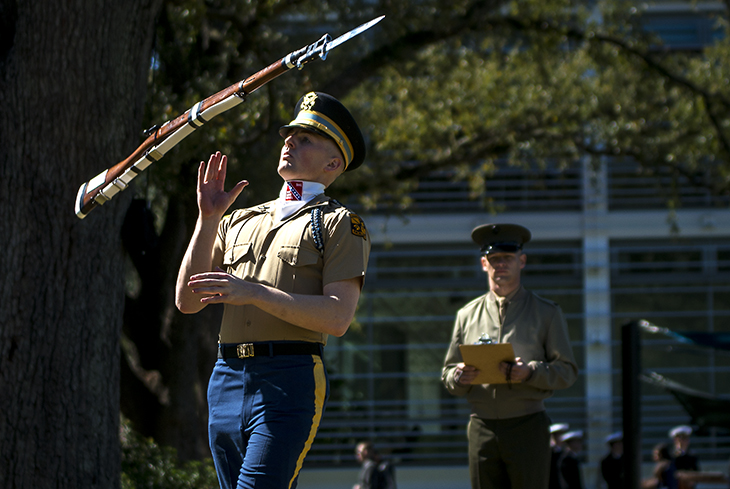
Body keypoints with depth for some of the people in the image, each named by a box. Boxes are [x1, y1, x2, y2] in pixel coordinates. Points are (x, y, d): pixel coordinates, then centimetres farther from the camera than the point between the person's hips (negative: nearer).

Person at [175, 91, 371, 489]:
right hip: (227, 379, 6)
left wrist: (252, 293, -16)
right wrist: (208, 218, 5)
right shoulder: (239, 222, 23)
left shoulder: (340, 225, 5)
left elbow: (338, 317, -10)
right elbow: (187, 301, 13)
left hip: (289, 381, -6)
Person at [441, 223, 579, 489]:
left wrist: (530, 372, -18)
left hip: (528, 427, -2)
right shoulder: (467, 315, 14)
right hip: (482, 426, 3)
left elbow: (567, 371, 2)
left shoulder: (547, 313, 7)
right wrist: (459, 377, -9)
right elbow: (447, 372, 16)